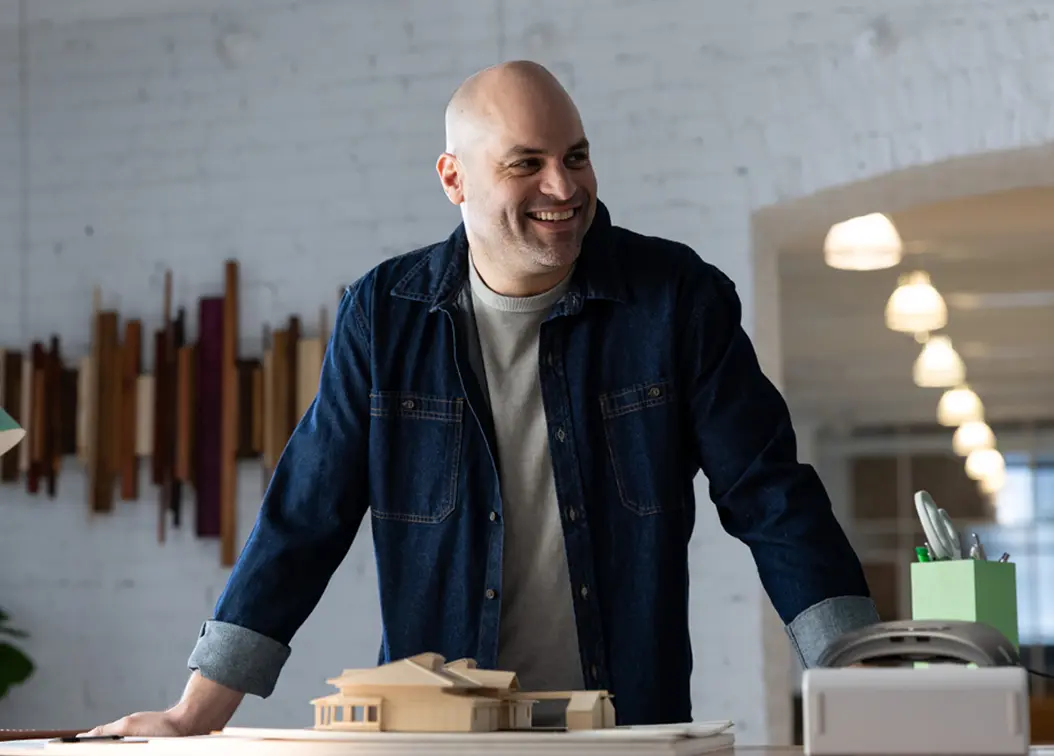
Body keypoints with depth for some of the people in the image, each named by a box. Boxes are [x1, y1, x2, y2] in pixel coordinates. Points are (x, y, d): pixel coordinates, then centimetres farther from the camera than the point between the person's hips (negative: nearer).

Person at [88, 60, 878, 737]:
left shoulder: (678, 297, -2)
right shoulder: (384, 315, 2)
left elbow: (771, 499, 0)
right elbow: (303, 523, 4)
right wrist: (194, 716, -1)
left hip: (633, 727, -1)